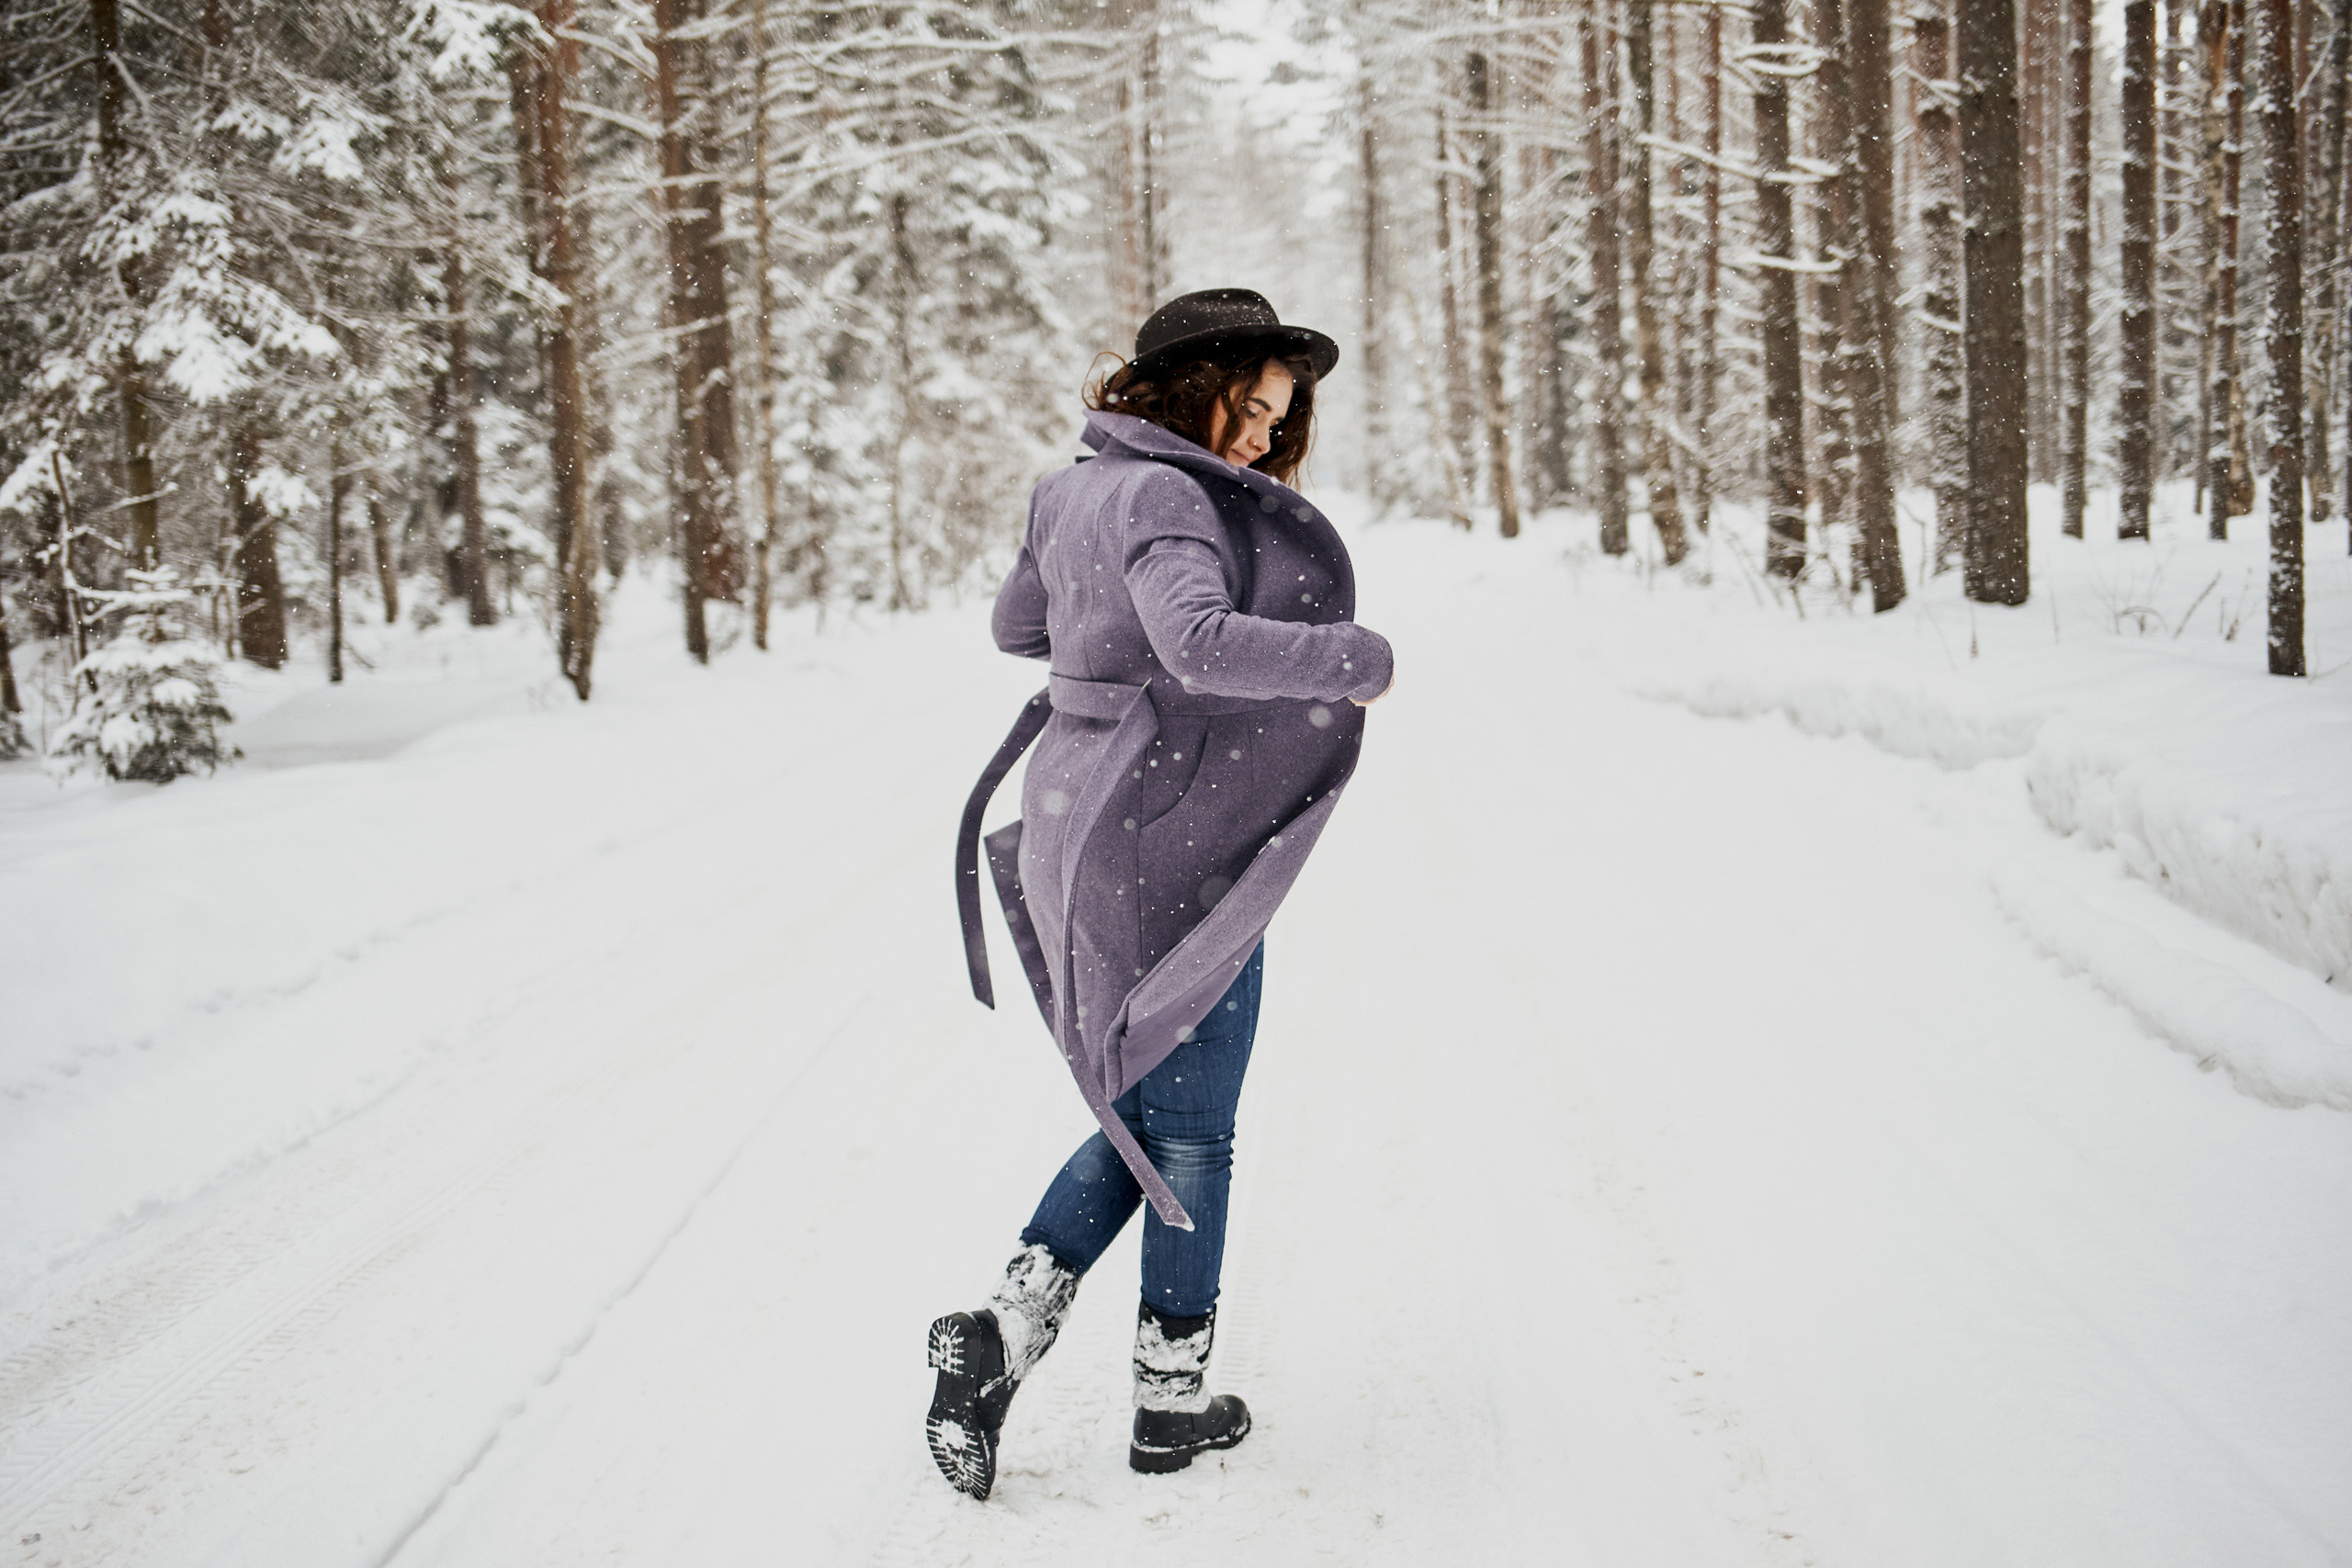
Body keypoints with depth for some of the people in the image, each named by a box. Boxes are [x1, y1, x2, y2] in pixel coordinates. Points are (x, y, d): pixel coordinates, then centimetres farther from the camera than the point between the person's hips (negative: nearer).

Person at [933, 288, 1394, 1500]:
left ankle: (1002, 1330, 5)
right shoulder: (1166, 500, -17)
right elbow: (1202, 643, -34)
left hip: (1072, 832, 8)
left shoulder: (1069, 492, 10)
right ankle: (1173, 1398, 18)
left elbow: (1017, 626, 26)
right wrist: (1357, 661, -23)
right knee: (1189, 1134, 7)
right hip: (1175, 851, -8)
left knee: (1143, 1113, 19)